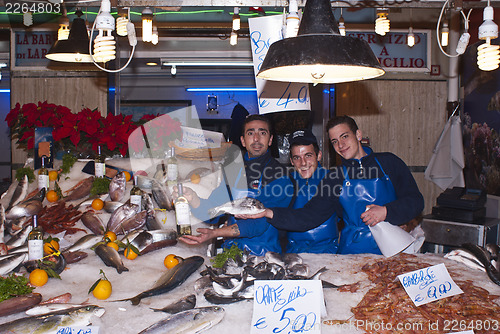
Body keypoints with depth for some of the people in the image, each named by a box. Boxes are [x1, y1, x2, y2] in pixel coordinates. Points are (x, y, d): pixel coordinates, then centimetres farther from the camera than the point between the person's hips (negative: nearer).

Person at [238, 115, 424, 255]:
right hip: (353, 252, 1)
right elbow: (308, 216, 2)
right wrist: (269, 213, -11)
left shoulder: (388, 162, 7)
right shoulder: (335, 178, 9)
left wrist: (386, 211, -12)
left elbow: (416, 201, 7)